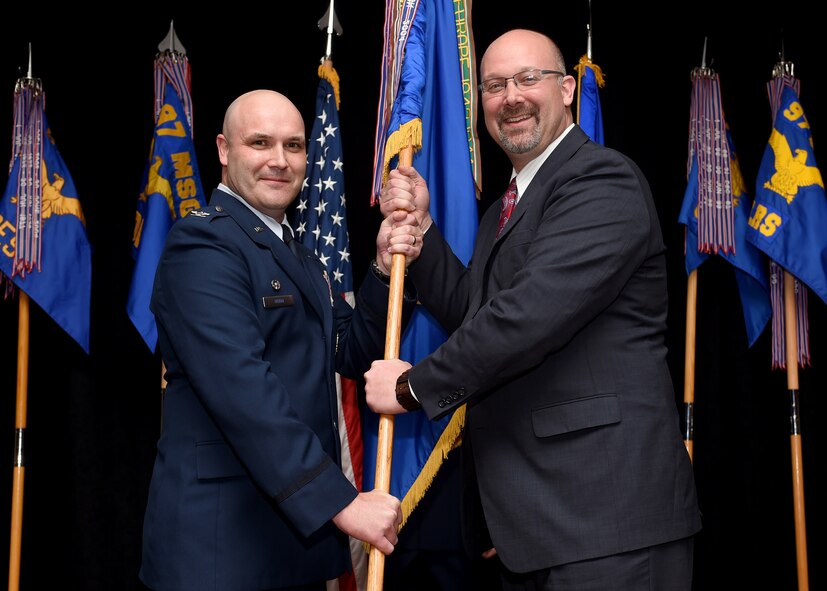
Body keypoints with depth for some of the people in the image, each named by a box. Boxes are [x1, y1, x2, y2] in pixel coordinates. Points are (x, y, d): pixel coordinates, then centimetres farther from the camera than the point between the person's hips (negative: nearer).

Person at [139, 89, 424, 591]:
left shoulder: (302, 261, 17)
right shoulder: (204, 244, -13)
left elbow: (352, 355, 11)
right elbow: (242, 388, -23)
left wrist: (386, 271, -4)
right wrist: (339, 500, -25)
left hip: (302, 526, 8)